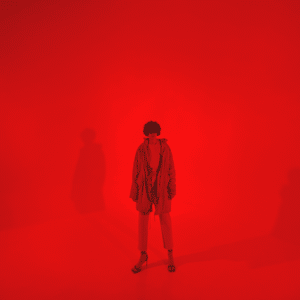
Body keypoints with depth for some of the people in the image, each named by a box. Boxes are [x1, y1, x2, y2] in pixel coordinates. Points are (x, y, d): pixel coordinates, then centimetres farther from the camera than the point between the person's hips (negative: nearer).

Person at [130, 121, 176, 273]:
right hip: (145, 189, 1)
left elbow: (171, 169, 1)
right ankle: (143, 256, 26)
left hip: (161, 189, 0)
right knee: (142, 222, 7)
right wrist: (135, 192, -1)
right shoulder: (141, 149, -3)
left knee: (165, 221, 6)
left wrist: (172, 190, -2)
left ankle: (170, 255, 27)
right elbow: (136, 171, 0)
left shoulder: (165, 148, -3)